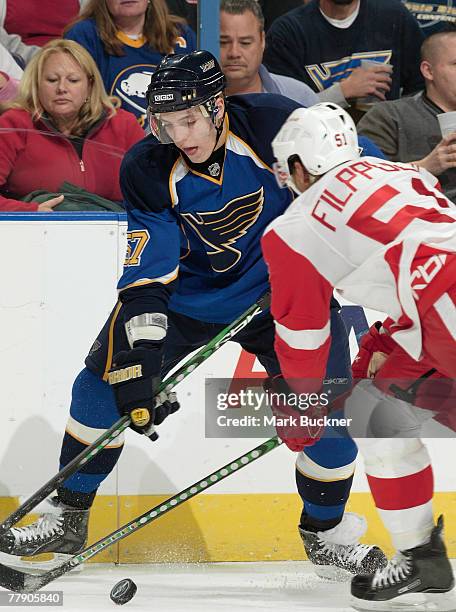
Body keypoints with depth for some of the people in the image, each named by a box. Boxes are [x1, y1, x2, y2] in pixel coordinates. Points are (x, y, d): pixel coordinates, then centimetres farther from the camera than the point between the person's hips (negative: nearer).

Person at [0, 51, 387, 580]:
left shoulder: (276, 125, -24)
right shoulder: (148, 170, -18)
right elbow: (148, 270, -19)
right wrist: (141, 349, -30)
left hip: (282, 289, -2)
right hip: (188, 290, 2)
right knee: (107, 374, -8)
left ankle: (325, 533, 12)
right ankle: (68, 520, 5)